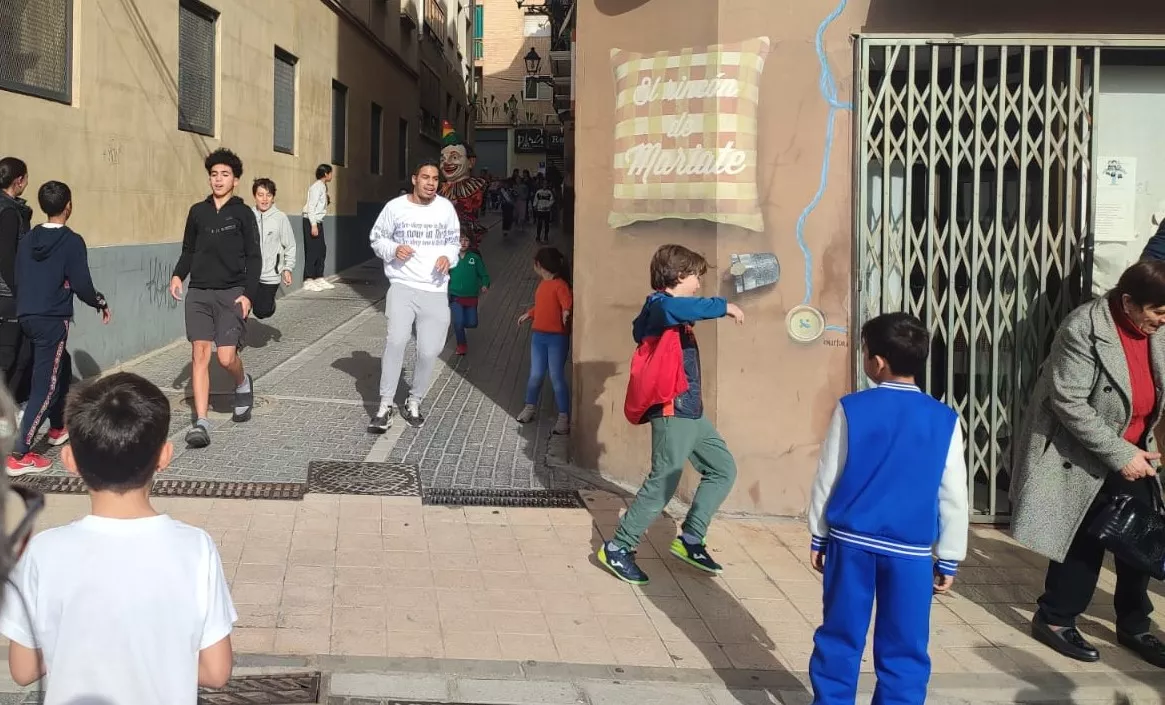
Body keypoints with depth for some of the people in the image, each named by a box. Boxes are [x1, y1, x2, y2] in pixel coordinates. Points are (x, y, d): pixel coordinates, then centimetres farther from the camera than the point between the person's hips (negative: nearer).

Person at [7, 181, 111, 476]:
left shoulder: (27, 239, 9)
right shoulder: (71, 241, -11)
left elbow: (17, 278, 15)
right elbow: (81, 285, -13)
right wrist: (101, 303, 5)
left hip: (27, 317, 8)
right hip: (52, 320, -8)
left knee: (61, 368, 27)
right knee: (45, 384, -6)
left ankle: (57, 429, 41)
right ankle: (19, 455, -12)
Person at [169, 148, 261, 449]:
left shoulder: (243, 214, -1)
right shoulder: (198, 212, 9)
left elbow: (254, 257, -1)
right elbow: (188, 250, 17)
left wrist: (249, 294, -10)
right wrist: (178, 275, -1)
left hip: (231, 294, -3)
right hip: (199, 293, 3)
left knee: (226, 357, -10)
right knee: (200, 354, -4)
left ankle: (243, 384, 26)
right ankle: (201, 422, -4)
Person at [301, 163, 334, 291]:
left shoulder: (323, 186, 15)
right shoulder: (317, 186, -12)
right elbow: (311, 206, -18)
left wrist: (327, 201, 6)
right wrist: (313, 225, -22)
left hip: (317, 221, 9)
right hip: (311, 221, -9)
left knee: (321, 250, 11)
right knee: (312, 251, -8)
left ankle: (319, 278, 18)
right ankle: (308, 281, -6)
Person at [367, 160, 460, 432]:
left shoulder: (446, 208, 4)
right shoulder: (395, 207, -2)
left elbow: (454, 241, 15)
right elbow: (377, 238, 8)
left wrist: (448, 257, -6)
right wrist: (393, 250, -12)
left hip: (435, 290, 2)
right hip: (403, 285, -2)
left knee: (429, 351, 1)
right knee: (396, 340, -22)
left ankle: (414, 402, 24)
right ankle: (385, 405, -11)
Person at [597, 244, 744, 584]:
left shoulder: (672, 311, 16)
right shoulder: (660, 304, -13)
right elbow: (672, 307, -39)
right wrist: (723, 306, -31)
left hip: (691, 409, 10)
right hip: (672, 410, -10)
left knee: (723, 469, 13)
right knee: (664, 482, -8)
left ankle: (690, 540, 16)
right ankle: (618, 548, 2)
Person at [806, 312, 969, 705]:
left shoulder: (851, 409, -5)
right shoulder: (944, 420, -3)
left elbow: (827, 478, 1)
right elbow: (953, 497, 1)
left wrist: (818, 536, 13)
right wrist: (949, 559, 9)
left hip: (851, 541, 0)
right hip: (911, 550, 0)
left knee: (840, 637, 11)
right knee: (903, 648, 8)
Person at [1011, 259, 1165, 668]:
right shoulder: (1084, 329, -23)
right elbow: (1069, 403, -24)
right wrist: (1119, 454, -23)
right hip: (1081, 454, -6)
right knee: (1084, 539, 1)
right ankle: (1054, 620, 19)